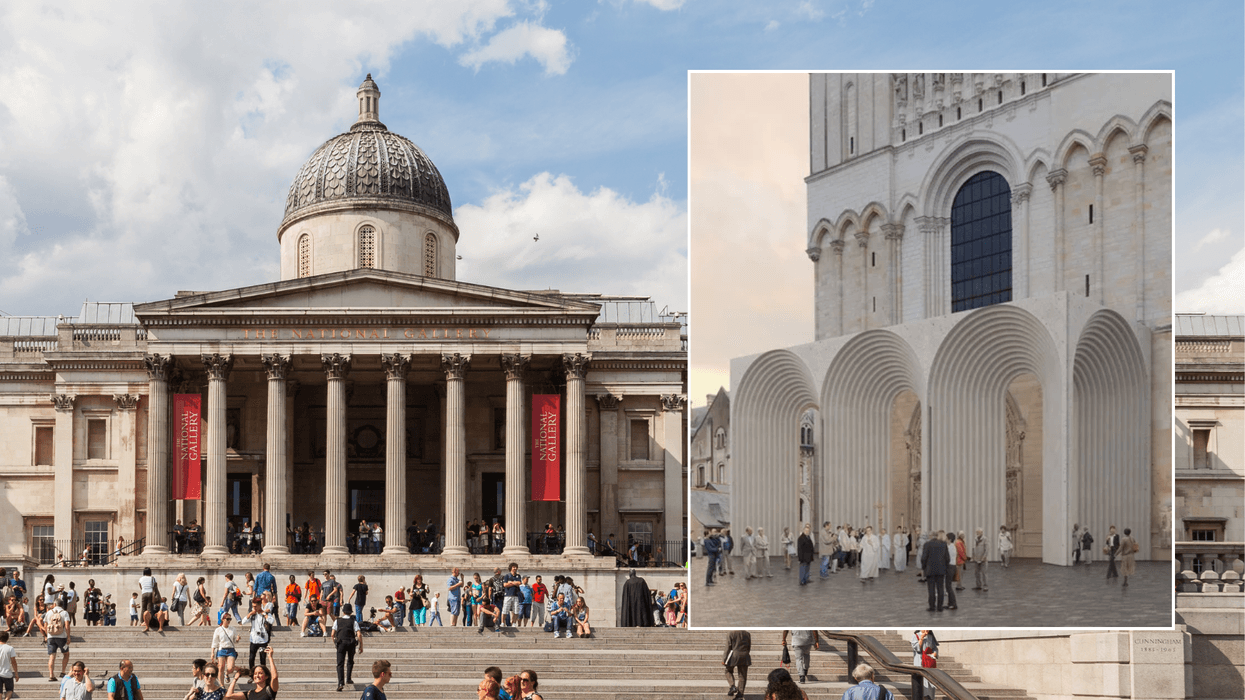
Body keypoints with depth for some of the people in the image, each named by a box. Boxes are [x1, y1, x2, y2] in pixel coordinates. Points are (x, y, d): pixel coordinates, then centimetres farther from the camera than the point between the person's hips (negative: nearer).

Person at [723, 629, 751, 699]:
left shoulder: (731, 635, -2)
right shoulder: (747, 634, 9)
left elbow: (728, 648, -4)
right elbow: (749, 647, 14)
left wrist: (724, 660, 1)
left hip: (733, 656, -3)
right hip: (745, 656, 3)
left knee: (729, 671, 16)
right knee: (742, 675, 9)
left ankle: (733, 686, -3)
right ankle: (740, 692, 7)